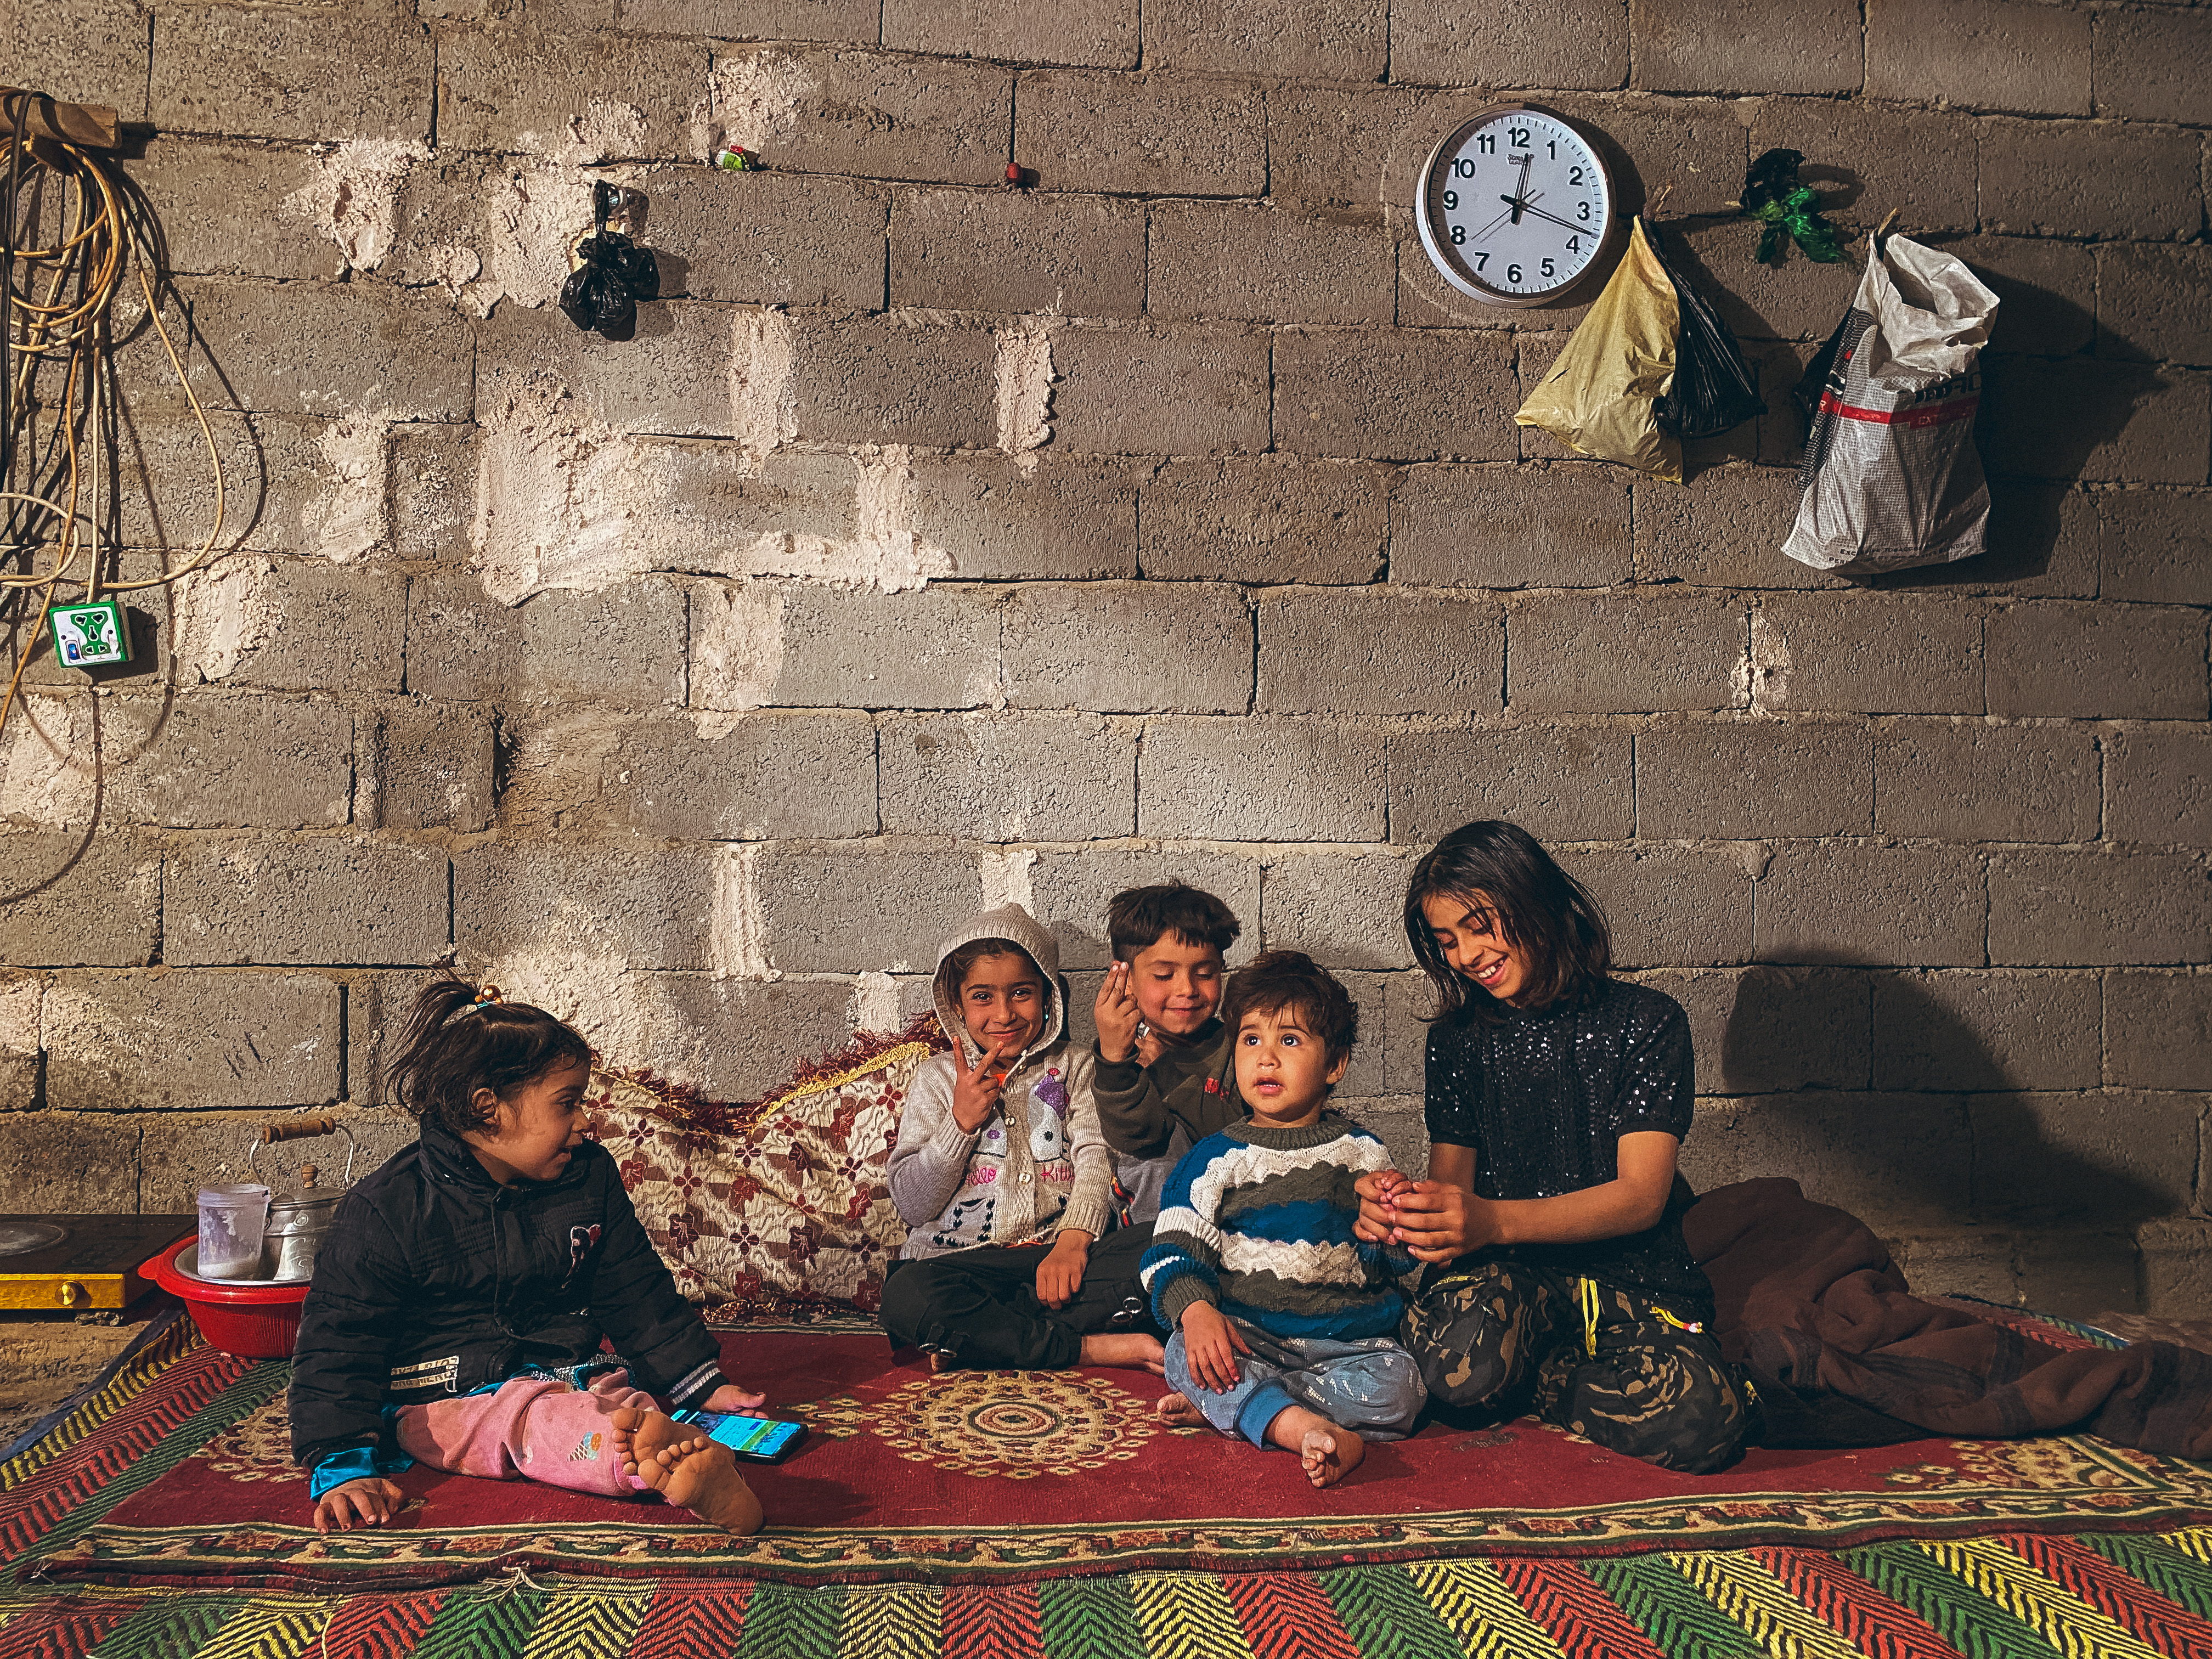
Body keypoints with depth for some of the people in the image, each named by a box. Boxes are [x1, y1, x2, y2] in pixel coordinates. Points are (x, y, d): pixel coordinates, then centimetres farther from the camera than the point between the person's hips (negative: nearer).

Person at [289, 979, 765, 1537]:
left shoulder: (589, 1178, 7)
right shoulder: (386, 1210, -7)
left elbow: (639, 1296, 16)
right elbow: (337, 1342, -7)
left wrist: (705, 1385, 12)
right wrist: (343, 1467, -19)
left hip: (576, 1371, 5)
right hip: (452, 1394, -5)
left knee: (630, 1406, -31)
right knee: (535, 1416, -39)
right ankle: (661, 1464, -71)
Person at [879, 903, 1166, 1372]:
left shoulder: (1076, 1066, 15)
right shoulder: (938, 1077, 14)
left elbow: (1096, 1161, -2)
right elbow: (911, 1204, 7)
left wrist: (1073, 1240, -21)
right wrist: (961, 1122, -5)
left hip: (1055, 1251, 1)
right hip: (960, 1258, -1)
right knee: (906, 1294, -35)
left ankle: (967, 1336, -25)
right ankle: (1093, 1348, -29)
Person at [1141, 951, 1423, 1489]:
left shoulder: (1361, 1153, 12)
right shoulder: (1215, 1158, 8)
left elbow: (1394, 1257, 11)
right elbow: (1174, 1247, -1)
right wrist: (1195, 1309, -21)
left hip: (1346, 1338, 1)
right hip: (1246, 1336, -1)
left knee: (1397, 1388, -28)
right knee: (1184, 1355, -30)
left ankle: (1221, 1405, -25)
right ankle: (1307, 1429, -45)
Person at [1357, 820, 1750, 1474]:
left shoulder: (1645, 1022, -1)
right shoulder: (1458, 1038, 12)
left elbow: (1641, 1195, -8)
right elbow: (1452, 1178, 11)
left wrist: (1495, 1221, -24)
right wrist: (1403, 1206, -16)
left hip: (1630, 1274, -1)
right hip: (1500, 1273, 1)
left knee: (1698, 1422, -32)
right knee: (1459, 1361, -36)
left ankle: (1532, 1377, -4)